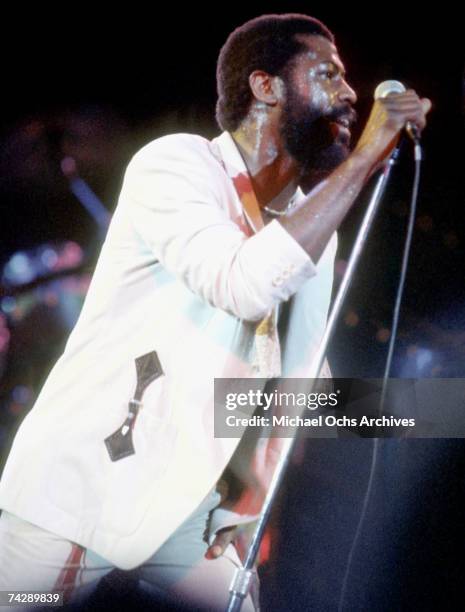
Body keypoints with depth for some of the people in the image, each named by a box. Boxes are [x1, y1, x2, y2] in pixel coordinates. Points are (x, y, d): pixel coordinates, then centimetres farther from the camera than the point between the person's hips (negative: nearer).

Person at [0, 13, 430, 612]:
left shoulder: (315, 227, 9)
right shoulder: (177, 162, -11)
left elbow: (296, 377, 13)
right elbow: (246, 285, -29)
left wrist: (250, 504, 2)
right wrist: (363, 157, -24)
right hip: (74, 489, -6)